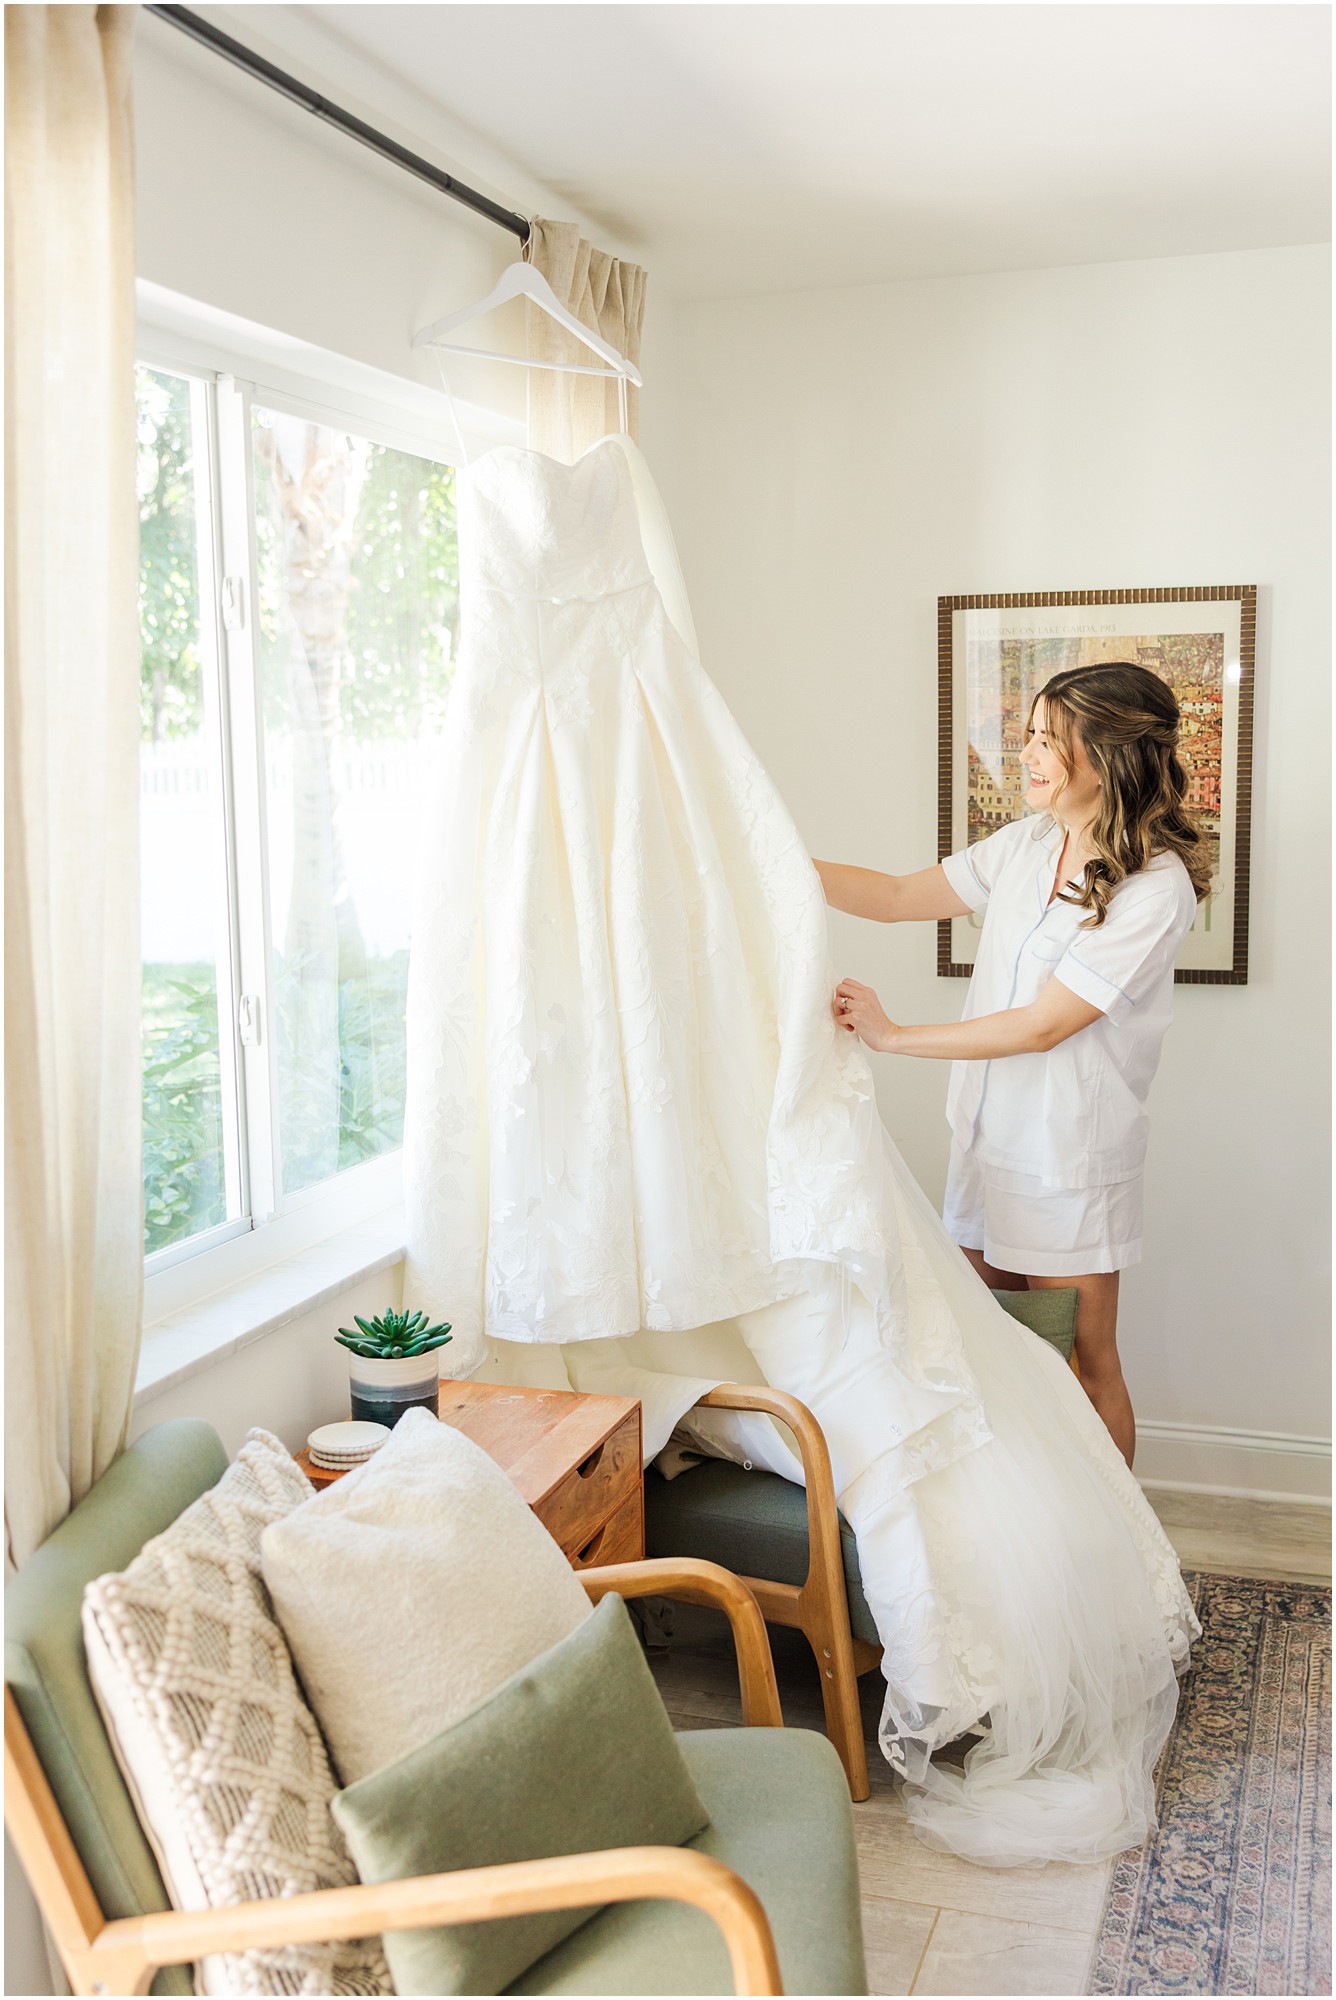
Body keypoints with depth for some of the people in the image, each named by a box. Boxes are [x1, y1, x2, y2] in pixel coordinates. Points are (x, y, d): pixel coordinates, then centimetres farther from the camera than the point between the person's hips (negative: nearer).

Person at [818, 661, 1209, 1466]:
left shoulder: (1154, 888, -18)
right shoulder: (1028, 844, 4)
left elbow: (1044, 1025, -20)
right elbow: (899, 896, 8)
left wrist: (894, 1035, -17)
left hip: (1070, 1166, -7)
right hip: (988, 1138, 7)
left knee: (1082, 1367, 7)